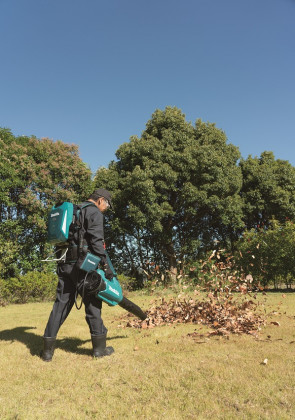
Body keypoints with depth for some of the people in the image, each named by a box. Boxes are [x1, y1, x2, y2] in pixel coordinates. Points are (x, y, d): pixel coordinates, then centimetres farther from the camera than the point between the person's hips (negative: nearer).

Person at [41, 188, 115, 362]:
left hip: (64, 263, 7)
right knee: (92, 302, 2)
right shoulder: (95, 213, -3)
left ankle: (48, 349, 12)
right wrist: (106, 265, -13)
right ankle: (99, 347, 9)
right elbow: (96, 240, -15)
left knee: (61, 304, 10)